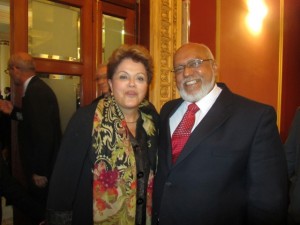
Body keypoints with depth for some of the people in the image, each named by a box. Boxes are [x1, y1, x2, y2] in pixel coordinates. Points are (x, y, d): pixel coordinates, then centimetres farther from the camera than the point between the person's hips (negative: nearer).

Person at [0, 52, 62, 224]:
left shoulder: (36, 92, -23)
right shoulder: (37, 88, 8)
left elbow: (43, 135, -27)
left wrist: (39, 171, -21)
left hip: (42, 169, -9)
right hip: (42, 165, 9)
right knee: (41, 210, 23)